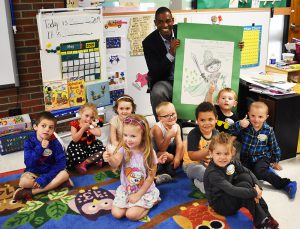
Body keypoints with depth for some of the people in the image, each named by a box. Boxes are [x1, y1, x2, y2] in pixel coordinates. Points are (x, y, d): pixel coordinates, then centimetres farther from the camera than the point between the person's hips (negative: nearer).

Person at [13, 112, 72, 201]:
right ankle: (57, 182, -19)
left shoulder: (55, 143, -11)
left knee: (64, 174, -28)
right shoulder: (29, 142, -13)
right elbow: (29, 164, -22)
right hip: (34, 172, -1)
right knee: (23, 182, -32)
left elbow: (61, 163, -19)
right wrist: (40, 148, -33)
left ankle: (30, 192, -24)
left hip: (50, 172, 2)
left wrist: (46, 178, -29)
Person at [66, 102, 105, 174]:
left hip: (91, 145, 3)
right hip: (78, 146, -2)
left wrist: (89, 128, -16)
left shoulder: (93, 124, 1)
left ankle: (83, 163, -21)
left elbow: (99, 134, -14)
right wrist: (83, 128, -19)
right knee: (74, 155, -33)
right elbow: (75, 139, -15)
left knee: (102, 150, -24)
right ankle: (93, 160, -17)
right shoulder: (75, 124, -7)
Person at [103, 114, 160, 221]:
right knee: (116, 213, -8)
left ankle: (150, 202, 9)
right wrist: (110, 159, -57)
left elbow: (150, 177, -13)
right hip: (125, 189, 3)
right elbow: (115, 164, -33)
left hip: (145, 191, -3)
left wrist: (138, 195, -13)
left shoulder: (149, 153, -19)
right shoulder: (123, 149, -13)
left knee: (131, 215, -17)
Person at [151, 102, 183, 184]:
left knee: (182, 149, -8)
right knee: (168, 156, -32)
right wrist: (169, 136, -40)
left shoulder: (176, 126, -10)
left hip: (168, 149, 7)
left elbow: (179, 143, -14)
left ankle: (169, 169, -7)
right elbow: (161, 149, -29)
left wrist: (177, 157, -27)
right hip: (152, 153, -7)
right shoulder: (157, 128, -28)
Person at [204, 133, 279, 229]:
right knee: (244, 185, -25)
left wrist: (257, 187, -20)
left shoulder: (231, 163, -6)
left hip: (230, 196, 8)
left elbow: (249, 172, -3)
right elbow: (231, 190, -36)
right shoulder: (212, 173, -29)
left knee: (246, 176, -10)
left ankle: (265, 214, -9)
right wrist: (254, 192, -33)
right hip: (220, 205, -8)